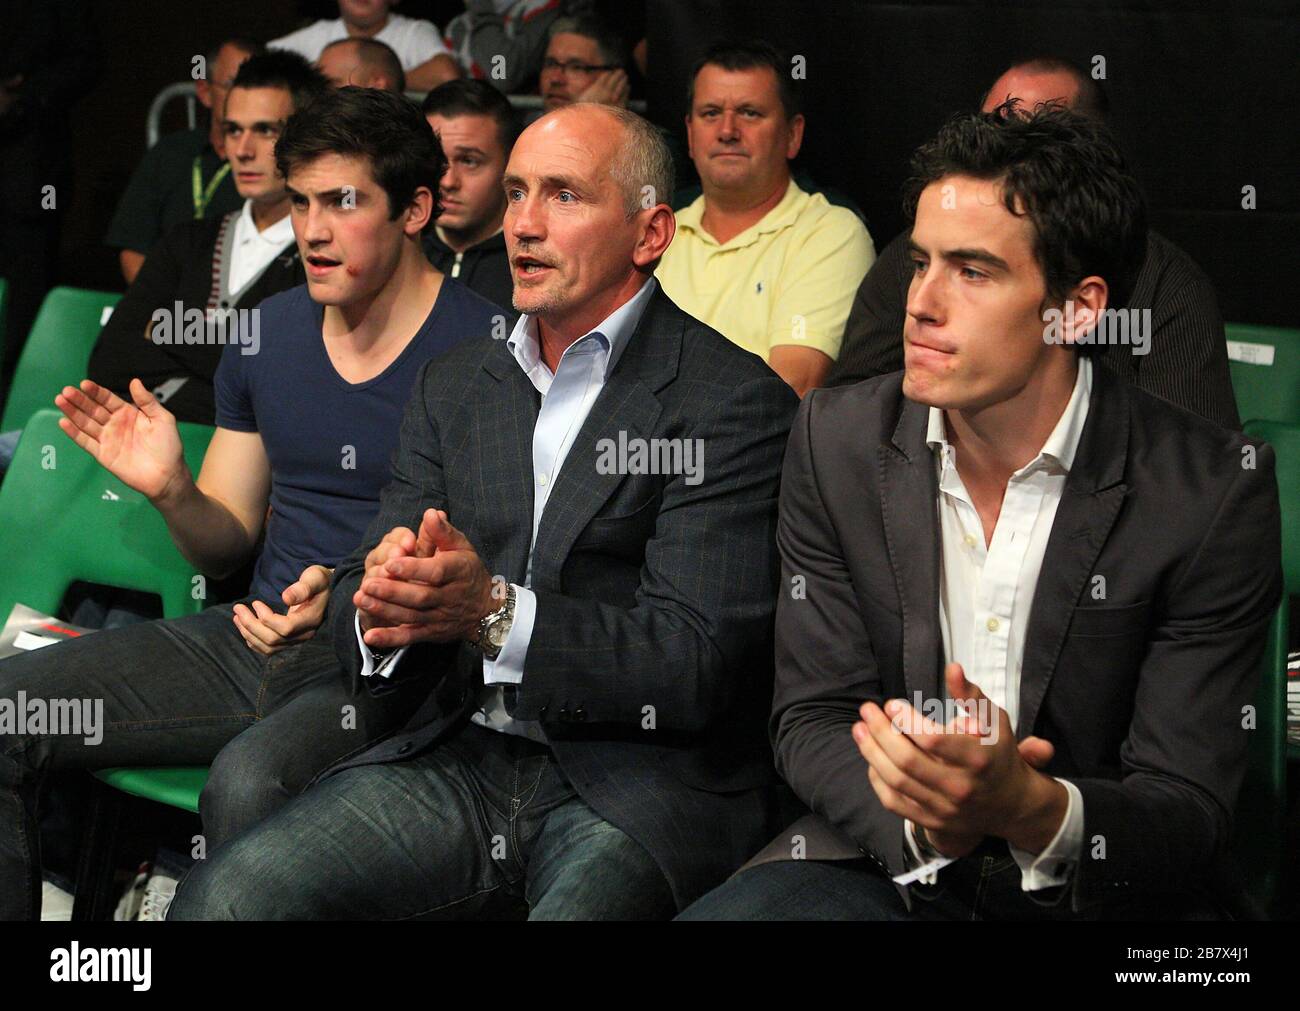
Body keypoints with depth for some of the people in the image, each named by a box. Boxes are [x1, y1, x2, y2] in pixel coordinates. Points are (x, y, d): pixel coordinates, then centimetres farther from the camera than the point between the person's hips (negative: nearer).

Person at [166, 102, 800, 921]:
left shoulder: (738, 401, -5)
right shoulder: (455, 386, 15)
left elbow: (695, 668, -11)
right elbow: (356, 607, 12)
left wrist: (494, 611, -23)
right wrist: (382, 612, -13)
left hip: (638, 785, -4)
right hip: (464, 756, 4)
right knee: (220, 898, -17)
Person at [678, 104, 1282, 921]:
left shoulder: (1215, 489, -10)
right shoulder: (838, 439, 0)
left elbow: (1191, 814, -11)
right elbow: (813, 720, 1)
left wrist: (1025, 804, -32)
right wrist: (925, 821, -21)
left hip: (1100, 892, 0)